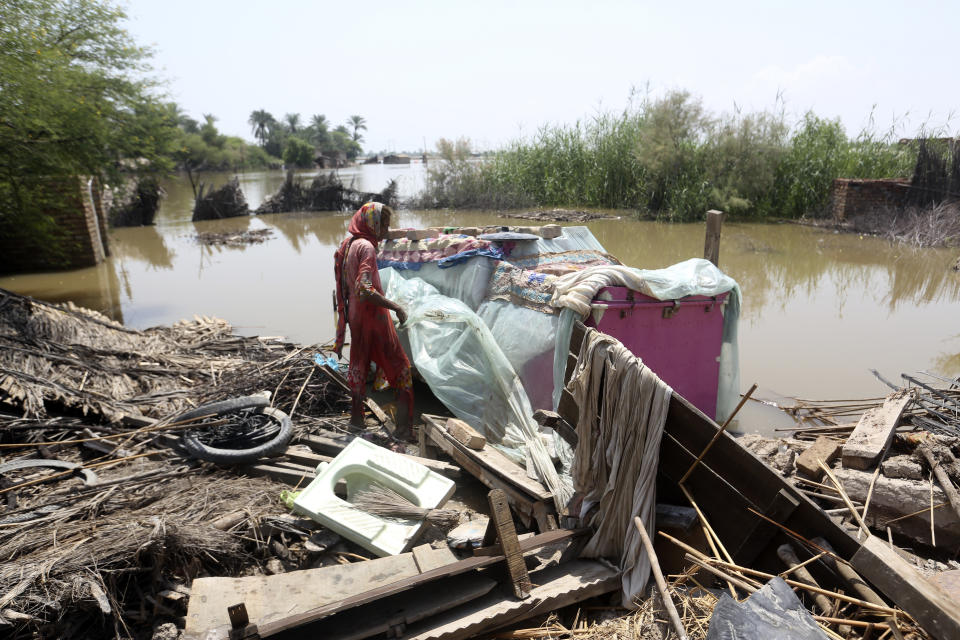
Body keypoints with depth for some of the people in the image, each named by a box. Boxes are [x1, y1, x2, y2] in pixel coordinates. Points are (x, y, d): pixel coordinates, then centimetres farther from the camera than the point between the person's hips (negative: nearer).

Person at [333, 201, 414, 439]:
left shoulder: (348, 244, 10)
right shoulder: (366, 246, -18)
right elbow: (365, 290, -27)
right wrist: (395, 307, -21)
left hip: (355, 316, 9)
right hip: (372, 316, -9)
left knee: (358, 365, 19)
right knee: (401, 368, 0)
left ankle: (356, 419, 31)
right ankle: (404, 428, 2)